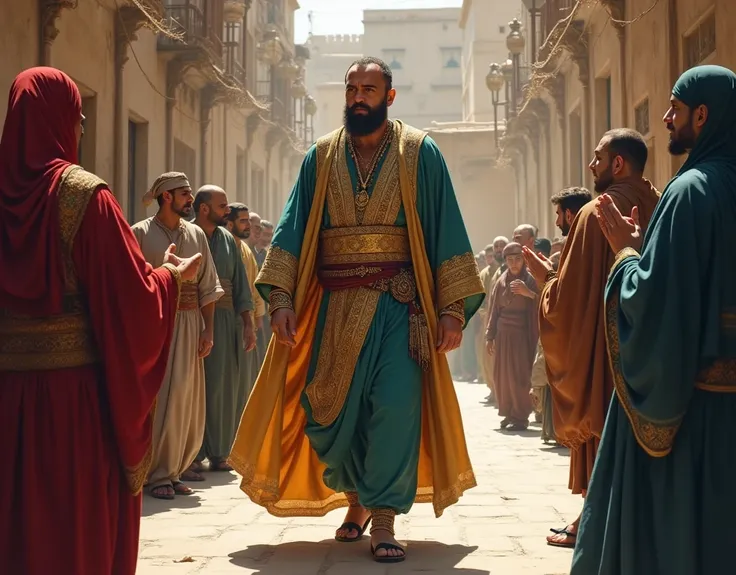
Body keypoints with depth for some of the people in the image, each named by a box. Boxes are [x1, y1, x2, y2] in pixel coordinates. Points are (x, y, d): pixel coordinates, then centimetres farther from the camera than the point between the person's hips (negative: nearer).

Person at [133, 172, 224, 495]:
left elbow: (207, 287, 12)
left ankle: (175, 467, 17)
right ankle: (159, 475, -1)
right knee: (161, 398, -7)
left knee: (188, 398, 6)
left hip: (189, 323, 5)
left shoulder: (196, 235, 12)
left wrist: (208, 330, 6)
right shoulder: (140, 233, -2)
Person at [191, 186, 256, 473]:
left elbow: (240, 284, 15)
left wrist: (247, 323, 10)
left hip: (227, 320, 6)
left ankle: (218, 453, 15)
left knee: (226, 388, 6)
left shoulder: (227, 239, 13)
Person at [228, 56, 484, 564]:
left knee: (395, 406, -10)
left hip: (398, 303, -2)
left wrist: (453, 308, -7)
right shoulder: (321, 158, 8)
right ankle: (356, 494, 30)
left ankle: (384, 517, 4)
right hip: (334, 305, 3)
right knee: (329, 410, 5)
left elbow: (446, 231, -1)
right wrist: (282, 299, -8)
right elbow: (293, 229, 4)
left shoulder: (419, 154, 2)